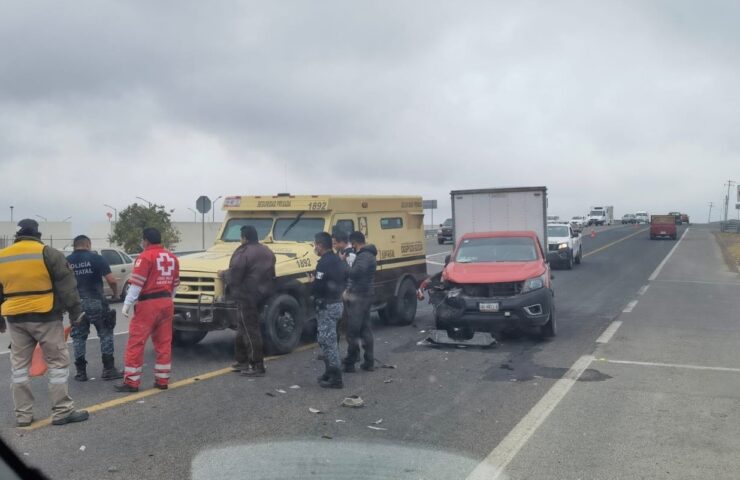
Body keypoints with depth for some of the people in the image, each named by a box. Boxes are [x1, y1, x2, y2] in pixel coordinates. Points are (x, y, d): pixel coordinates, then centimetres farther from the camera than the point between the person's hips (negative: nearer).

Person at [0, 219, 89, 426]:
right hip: (45, 317, -5)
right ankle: (62, 411, 2)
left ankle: (23, 415, 16)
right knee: (57, 362, 2)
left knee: (19, 365, 13)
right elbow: (66, 286, -9)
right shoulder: (48, 253, -8)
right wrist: (75, 312, -2)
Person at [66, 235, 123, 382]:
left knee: (78, 337, 12)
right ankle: (108, 369, 8)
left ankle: (81, 372, 14)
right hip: (95, 302, -3)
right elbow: (111, 280, -10)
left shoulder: (66, 261, 4)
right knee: (105, 334, 8)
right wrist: (115, 293, 7)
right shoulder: (96, 258, -4)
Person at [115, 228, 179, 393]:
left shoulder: (145, 257, -9)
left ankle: (131, 382, 1)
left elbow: (136, 283, -15)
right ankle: (162, 380, 14)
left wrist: (127, 304, -12)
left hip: (148, 304, -7)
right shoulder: (172, 257, 12)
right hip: (167, 303, 7)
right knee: (164, 343, 10)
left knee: (136, 343, 0)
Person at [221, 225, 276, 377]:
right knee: (244, 328, 19)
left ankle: (258, 366, -1)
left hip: (246, 296, -9)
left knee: (250, 331, -3)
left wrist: (223, 274, 3)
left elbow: (233, 276, -16)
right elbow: (270, 275, 17)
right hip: (262, 295, 9)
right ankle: (243, 361, 27)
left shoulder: (243, 253, -17)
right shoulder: (267, 252, 11)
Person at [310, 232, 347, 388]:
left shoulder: (324, 263, -20)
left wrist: (313, 281, -3)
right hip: (337, 303, 10)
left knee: (327, 341, -4)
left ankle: (335, 378, -2)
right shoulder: (338, 261, 10)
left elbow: (317, 288, -25)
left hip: (327, 307, -10)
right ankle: (330, 372, 28)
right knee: (328, 340, 20)